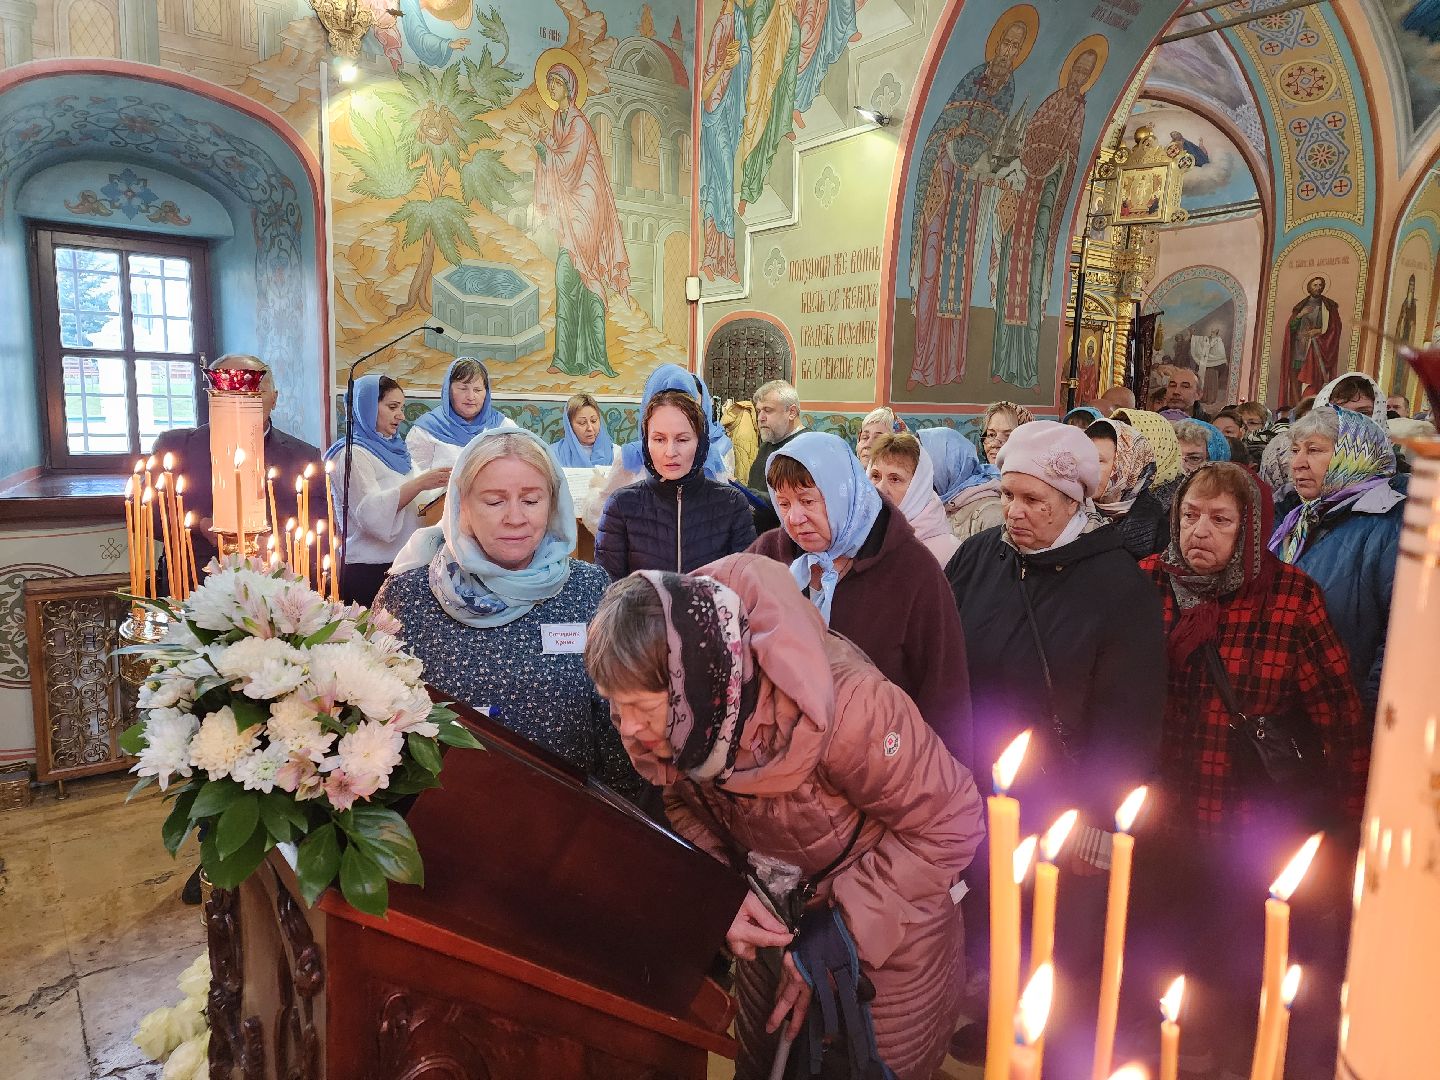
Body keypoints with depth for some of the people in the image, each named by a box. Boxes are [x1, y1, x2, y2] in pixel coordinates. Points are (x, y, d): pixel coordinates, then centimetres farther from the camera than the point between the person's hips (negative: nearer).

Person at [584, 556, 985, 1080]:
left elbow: (949, 824, -26)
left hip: (892, 943, -5)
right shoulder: (678, 717, -21)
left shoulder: (845, 705, -39)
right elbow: (684, 805, -2)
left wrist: (836, 939, -26)